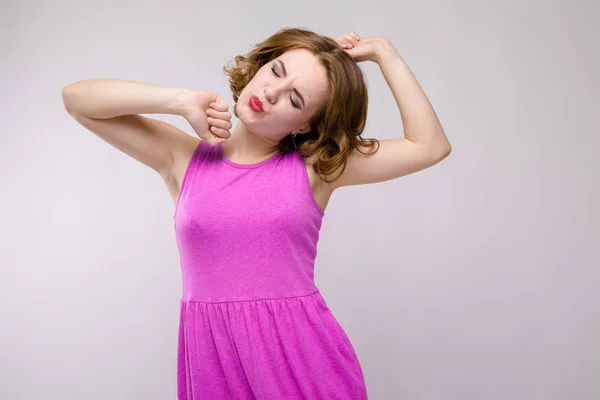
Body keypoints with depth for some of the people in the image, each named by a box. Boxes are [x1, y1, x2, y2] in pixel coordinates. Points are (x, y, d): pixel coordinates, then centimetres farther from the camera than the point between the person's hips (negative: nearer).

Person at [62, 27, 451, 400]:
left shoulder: (315, 167, -1)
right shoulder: (183, 157, 3)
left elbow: (430, 145, -4)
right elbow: (77, 97, 2)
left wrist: (383, 52, -2)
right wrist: (183, 101, -7)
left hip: (303, 352, 0)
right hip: (212, 355, 1)